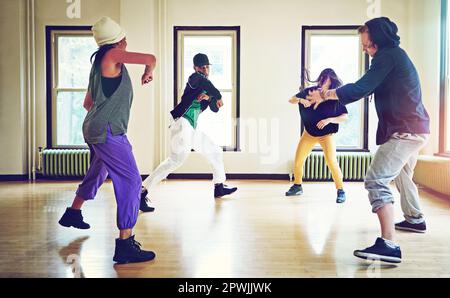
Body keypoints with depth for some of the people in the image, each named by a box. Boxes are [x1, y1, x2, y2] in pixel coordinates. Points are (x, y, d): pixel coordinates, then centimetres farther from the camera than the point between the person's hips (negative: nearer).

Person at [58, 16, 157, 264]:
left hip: (95, 130, 10)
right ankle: (125, 245, -13)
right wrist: (148, 73, 6)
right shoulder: (113, 55, -9)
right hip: (108, 132, -10)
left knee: (97, 173, 28)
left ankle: (72, 214, 48)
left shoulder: (98, 64, 18)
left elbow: (87, 103, 23)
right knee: (130, 182, -12)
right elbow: (150, 59, -15)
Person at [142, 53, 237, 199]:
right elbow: (203, 82, -28)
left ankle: (219, 187, 30)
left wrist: (208, 97, -7)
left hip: (193, 128, 9)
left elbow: (215, 109, 11)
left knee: (216, 152, 18)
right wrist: (218, 97, -21)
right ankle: (143, 189, -26)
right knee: (178, 158, -26)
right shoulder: (194, 78, -3)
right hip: (181, 122, -9)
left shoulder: (207, 89, 20)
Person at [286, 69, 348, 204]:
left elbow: (345, 117, -13)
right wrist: (301, 100, -21)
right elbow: (291, 100, 0)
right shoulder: (310, 91, -4)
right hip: (309, 133, 3)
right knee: (298, 161, 4)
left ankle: (341, 191, -3)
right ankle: (297, 187, 26)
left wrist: (329, 119, -27)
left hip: (326, 135, -3)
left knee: (332, 162, -19)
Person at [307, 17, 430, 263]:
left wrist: (325, 95, -9)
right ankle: (415, 220, 47)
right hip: (415, 130, 11)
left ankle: (388, 244, -25)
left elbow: (361, 89, -19)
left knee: (376, 180, -19)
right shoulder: (395, 56, 20)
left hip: (404, 131, -11)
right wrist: (327, 95, 16)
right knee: (402, 176, 29)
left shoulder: (389, 55, -11)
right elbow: (367, 89, 21)